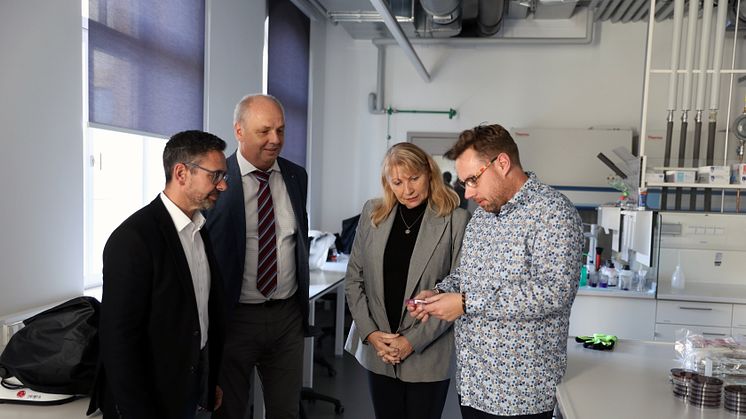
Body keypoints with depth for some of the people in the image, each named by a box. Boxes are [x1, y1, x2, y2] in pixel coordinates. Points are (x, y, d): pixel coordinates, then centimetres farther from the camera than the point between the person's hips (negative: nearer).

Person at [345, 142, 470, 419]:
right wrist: (370, 333, -5)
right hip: (377, 352, 3)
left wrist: (414, 341, -12)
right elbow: (354, 278, 4)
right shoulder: (373, 213, 2)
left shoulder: (456, 220, -9)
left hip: (427, 355, -3)